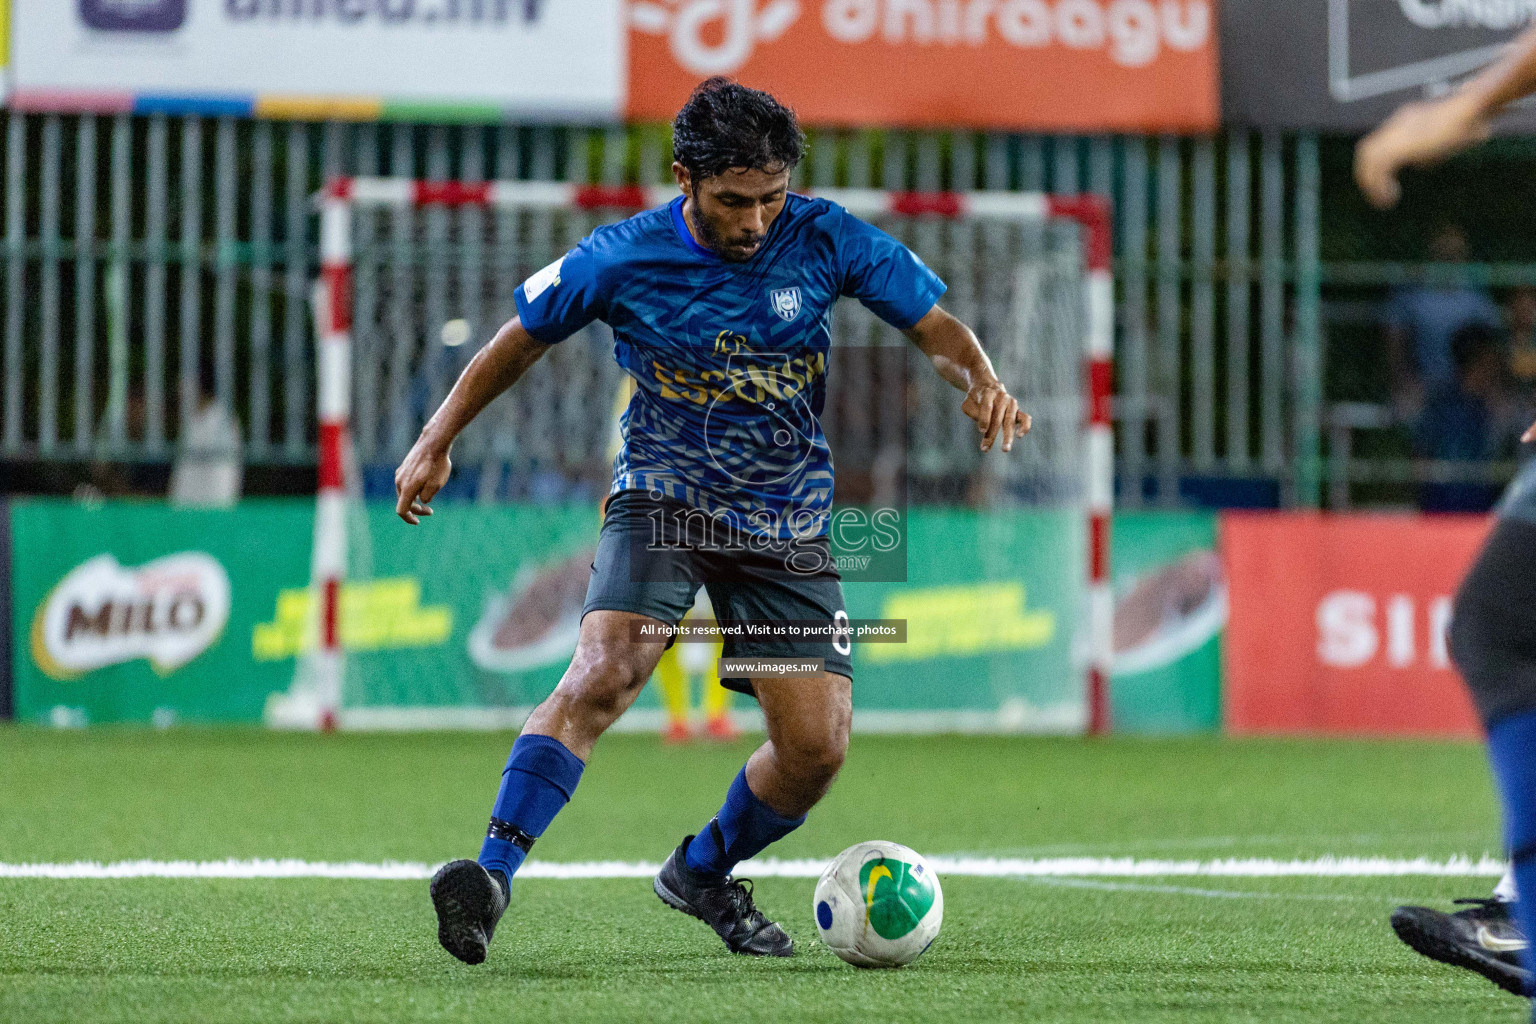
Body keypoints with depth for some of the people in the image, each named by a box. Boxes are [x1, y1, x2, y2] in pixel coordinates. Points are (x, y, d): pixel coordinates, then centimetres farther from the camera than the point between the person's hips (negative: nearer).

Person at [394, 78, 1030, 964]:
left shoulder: (825, 240, -10)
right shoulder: (625, 257, -12)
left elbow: (935, 326, 0)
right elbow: (523, 338, 4)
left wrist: (982, 382, -22)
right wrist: (437, 442, 4)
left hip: (787, 523, 2)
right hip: (662, 500, -2)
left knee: (818, 747, -4)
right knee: (605, 672, -29)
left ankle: (703, 872, 25)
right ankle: (492, 874, -32)